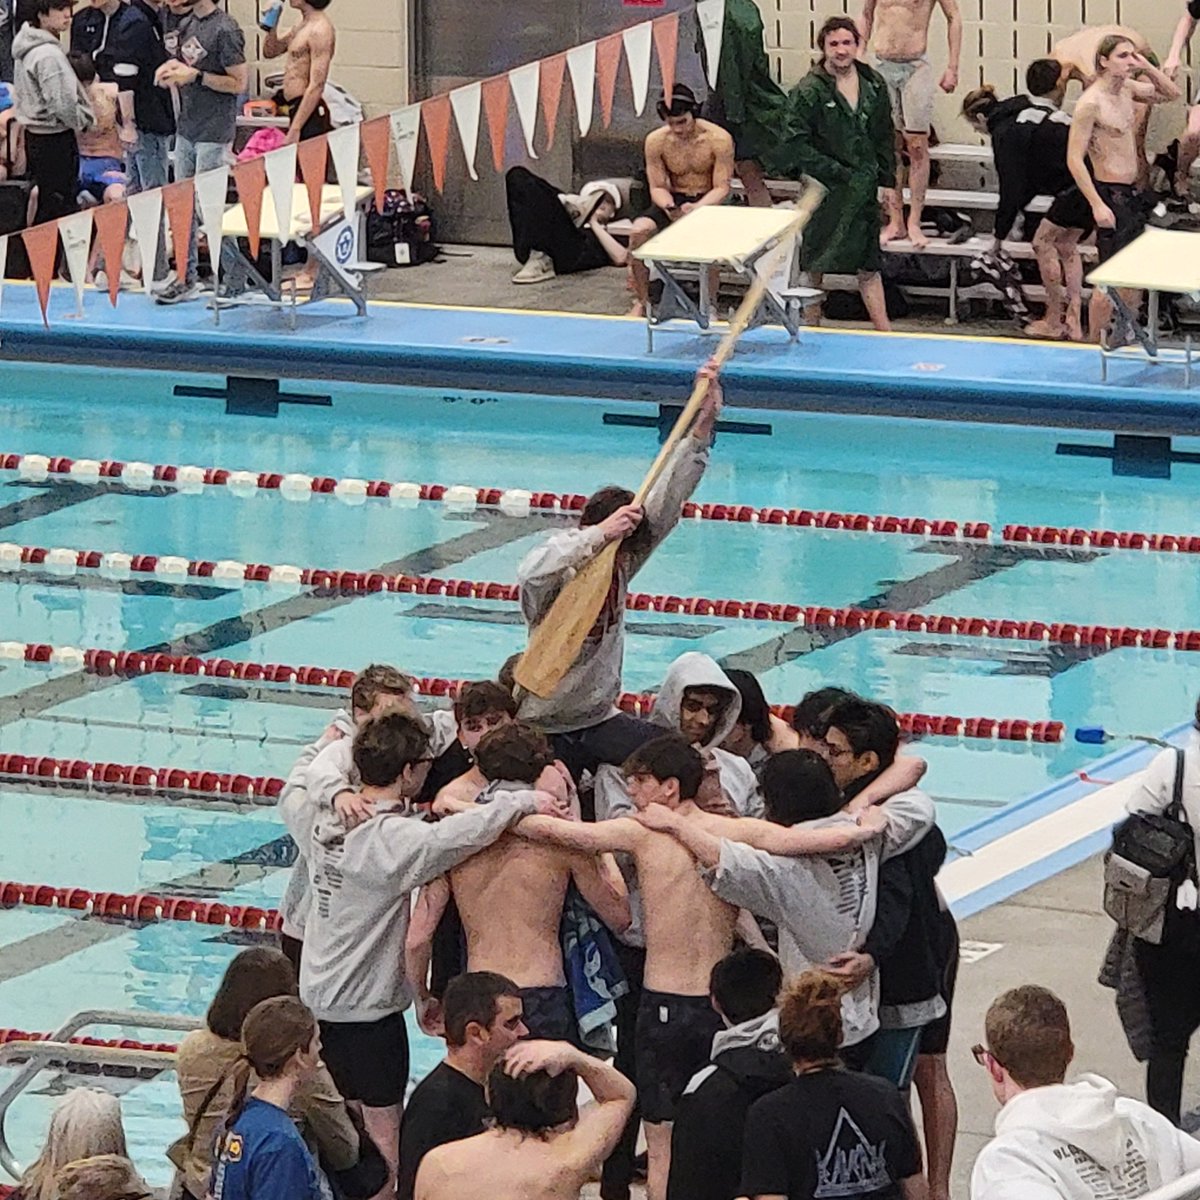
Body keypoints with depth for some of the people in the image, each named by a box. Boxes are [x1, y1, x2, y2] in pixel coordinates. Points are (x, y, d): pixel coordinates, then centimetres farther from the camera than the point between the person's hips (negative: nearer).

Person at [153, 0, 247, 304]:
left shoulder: (225, 30, -14)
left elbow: (239, 83, -15)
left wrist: (194, 76, -19)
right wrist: (173, 66, 1)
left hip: (214, 134, -8)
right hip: (187, 129, 8)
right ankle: (185, 279, 14)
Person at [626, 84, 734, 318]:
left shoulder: (718, 139, -14)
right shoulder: (656, 141, -6)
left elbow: (722, 188, -14)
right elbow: (658, 187, -2)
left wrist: (696, 209, -33)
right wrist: (669, 208, -25)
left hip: (709, 202, -3)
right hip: (674, 201, 3)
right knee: (638, 231, -25)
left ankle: (710, 305, -20)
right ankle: (642, 302, -10)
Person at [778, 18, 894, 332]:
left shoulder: (874, 86, 6)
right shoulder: (809, 91, -10)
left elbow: (884, 138, 16)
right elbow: (794, 146, -13)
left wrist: (885, 178, 8)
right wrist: (837, 173, -15)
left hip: (864, 189, 4)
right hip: (825, 190, -4)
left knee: (868, 265, 7)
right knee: (814, 265, 4)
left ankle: (885, 332, 8)